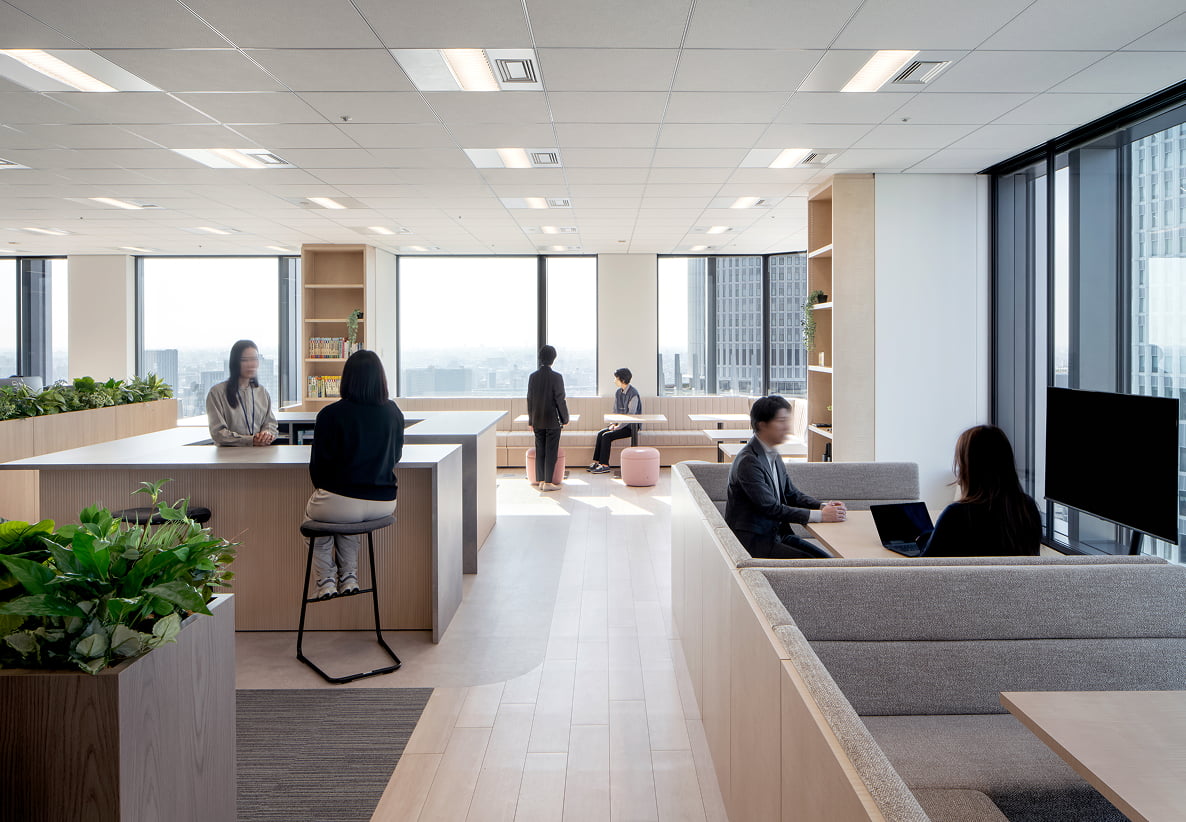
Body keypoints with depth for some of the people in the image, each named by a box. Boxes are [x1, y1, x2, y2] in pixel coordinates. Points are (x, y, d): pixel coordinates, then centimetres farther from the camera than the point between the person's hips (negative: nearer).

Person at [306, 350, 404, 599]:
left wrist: (321, 489, 17)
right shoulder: (393, 413, -1)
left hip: (341, 502, -4)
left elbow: (317, 466, -4)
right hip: (384, 503, 4)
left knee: (313, 509, 32)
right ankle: (349, 578, 34)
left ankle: (326, 581, 31)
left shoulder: (330, 415, -11)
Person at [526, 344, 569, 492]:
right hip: (553, 421, -4)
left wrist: (531, 421, 12)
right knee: (551, 451, 2)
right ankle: (547, 482, 3)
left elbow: (529, 399, 5)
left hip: (537, 421, 5)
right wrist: (565, 419, 0)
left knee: (540, 450, 13)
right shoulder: (556, 377, -13)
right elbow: (560, 400, -11)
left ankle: (540, 480, 18)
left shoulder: (533, 376, 1)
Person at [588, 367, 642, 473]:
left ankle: (604, 465, -18)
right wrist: (613, 424, 0)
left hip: (630, 426, -8)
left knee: (606, 436, -23)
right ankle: (596, 462, -11)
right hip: (621, 424, 8)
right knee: (600, 433, -13)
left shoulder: (633, 394, -16)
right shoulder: (618, 393, 10)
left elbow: (631, 415, -20)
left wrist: (618, 427, -19)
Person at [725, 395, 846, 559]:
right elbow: (770, 508, -23)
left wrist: (823, 506, -3)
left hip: (777, 534, 9)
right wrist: (820, 515, -22)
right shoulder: (748, 461, -19)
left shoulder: (774, 456, 12)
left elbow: (792, 494, 16)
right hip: (753, 541, -9)